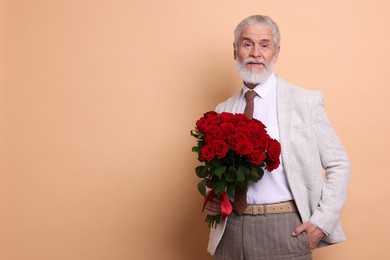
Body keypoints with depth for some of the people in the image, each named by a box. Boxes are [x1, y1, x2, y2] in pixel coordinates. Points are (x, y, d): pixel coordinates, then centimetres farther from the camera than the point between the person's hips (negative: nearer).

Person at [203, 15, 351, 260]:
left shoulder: (305, 101, -4)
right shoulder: (223, 111, 8)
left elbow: (339, 165, -1)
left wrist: (322, 221, -9)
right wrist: (210, 199, -1)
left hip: (285, 230, -3)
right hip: (231, 229, 4)